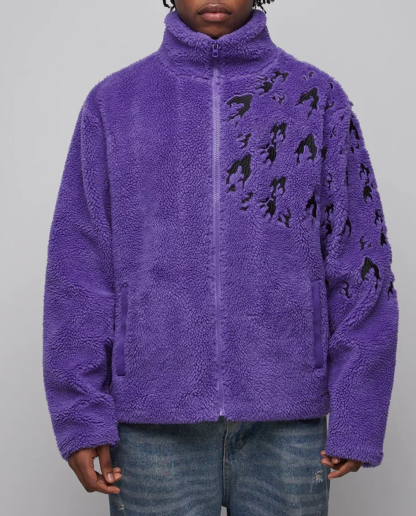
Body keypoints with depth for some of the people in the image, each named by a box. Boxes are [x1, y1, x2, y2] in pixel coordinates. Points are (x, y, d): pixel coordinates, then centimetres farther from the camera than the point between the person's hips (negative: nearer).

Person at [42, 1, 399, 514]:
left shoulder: (317, 96, 3)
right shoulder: (112, 102, 4)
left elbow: (361, 264, 1)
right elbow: (77, 267, 2)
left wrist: (355, 417, -3)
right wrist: (81, 416, -3)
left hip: (286, 419, 0)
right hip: (154, 421, 0)